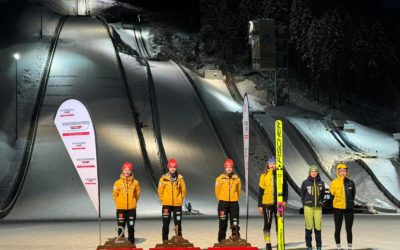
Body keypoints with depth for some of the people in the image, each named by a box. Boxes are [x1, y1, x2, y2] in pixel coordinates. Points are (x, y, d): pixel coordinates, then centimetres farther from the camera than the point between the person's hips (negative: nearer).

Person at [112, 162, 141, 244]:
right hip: (121, 208, -1)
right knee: (121, 227, 3)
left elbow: (137, 193, 10)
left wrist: (133, 202, 8)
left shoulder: (135, 182, -2)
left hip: (132, 208, 1)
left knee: (131, 226, 7)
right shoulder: (118, 182, -5)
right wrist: (119, 203, 3)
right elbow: (115, 194, 4)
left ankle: (131, 242, 14)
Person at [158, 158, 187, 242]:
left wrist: (181, 199, 5)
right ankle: (165, 240, 7)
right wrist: (163, 199, 2)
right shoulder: (164, 178, -3)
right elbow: (160, 191, 4)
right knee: (166, 223, 1)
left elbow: (183, 190, 9)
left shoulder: (180, 178, 1)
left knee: (178, 223, 4)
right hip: (166, 204, -1)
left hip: (177, 204, 1)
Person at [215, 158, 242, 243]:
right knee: (223, 223, 2)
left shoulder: (237, 178, 3)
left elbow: (239, 190, 13)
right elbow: (217, 191, 6)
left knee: (235, 223, 0)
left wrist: (235, 199, 12)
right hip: (223, 203, -1)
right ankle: (221, 241, 8)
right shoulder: (220, 178, -2)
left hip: (234, 203, 1)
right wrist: (221, 200, 10)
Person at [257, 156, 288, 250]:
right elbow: (261, 191, 1)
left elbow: (285, 188, 8)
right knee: (267, 224, 3)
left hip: (278, 203, 1)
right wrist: (260, 205, -2)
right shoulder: (264, 176, -1)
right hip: (267, 203, -1)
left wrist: (285, 200, -6)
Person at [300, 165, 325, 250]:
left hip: (318, 208, 1)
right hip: (308, 207, -1)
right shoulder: (305, 182, 1)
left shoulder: (321, 182, 6)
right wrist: (305, 204, 8)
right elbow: (302, 194, 9)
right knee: (309, 227, -1)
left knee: (318, 227, 0)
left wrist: (320, 203, 9)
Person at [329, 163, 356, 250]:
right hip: (338, 209, -1)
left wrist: (350, 203, 9)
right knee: (338, 229, 6)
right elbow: (332, 194, 1)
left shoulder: (351, 182, 2)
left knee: (349, 229, 5)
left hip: (349, 209, 1)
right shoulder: (334, 183, -5)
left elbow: (353, 195, 12)